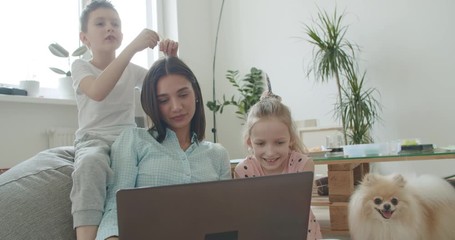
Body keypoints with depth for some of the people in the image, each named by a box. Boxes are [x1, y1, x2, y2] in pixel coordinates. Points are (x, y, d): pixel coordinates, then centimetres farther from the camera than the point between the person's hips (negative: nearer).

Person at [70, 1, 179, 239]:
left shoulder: (132, 70, 14)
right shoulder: (80, 66, 0)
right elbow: (98, 92, -23)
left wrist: (170, 59, -7)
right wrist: (133, 47, -28)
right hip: (94, 140, -3)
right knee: (91, 162, -41)